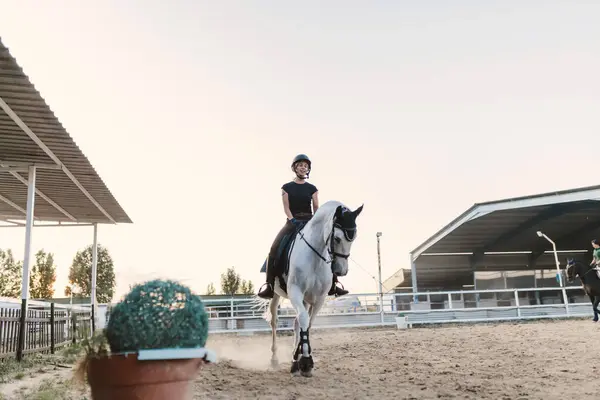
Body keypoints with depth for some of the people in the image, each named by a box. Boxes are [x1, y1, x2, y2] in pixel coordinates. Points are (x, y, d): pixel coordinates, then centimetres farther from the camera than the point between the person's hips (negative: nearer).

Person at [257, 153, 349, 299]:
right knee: (274, 248, -24)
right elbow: (286, 207, -2)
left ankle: (332, 284, -9)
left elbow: (316, 208, 4)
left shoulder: (312, 188, 12)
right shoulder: (287, 187, 8)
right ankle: (269, 284, -20)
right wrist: (293, 220, -20)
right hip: (292, 222, -1)